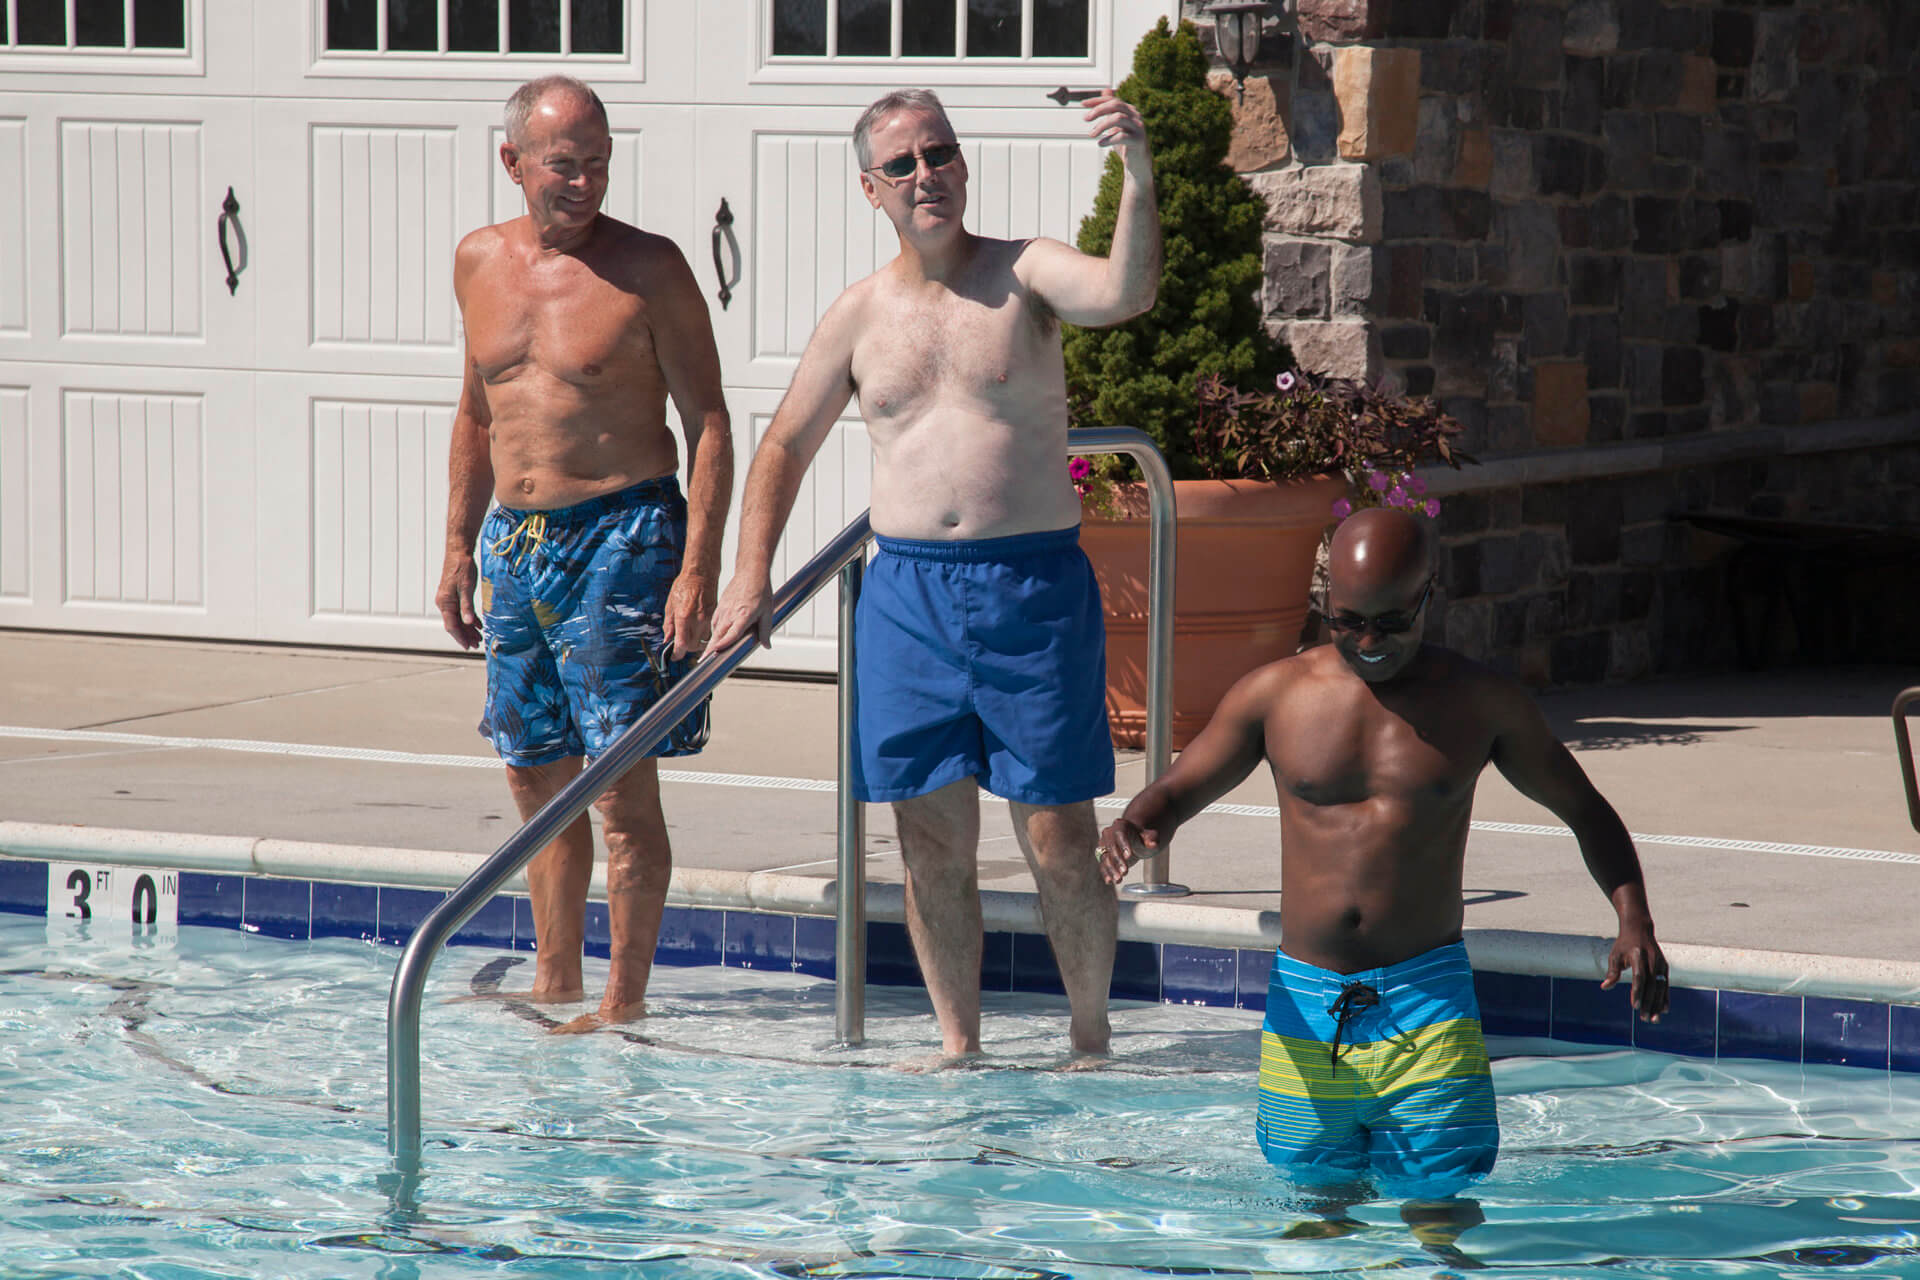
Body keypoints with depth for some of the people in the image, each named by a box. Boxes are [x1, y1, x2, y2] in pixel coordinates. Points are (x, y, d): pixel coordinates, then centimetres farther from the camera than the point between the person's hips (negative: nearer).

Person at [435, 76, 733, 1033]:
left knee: (623, 789, -6)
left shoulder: (649, 269, -7)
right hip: (513, 544, 6)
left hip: (621, 537, -6)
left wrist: (698, 570, -15)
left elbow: (708, 422, -7)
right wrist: (458, 547, 17)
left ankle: (625, 1001, 0)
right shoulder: (479, 263, 9)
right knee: (537, 782, 11)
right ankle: (554, 989, 20)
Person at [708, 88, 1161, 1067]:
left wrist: (1138, 177, -36)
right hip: (907, 590, 3)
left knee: (1059, 843, -2)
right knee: (932, 842, 5)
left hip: (1033, 585, -3)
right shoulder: (860, 314, 9)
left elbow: (1127, 292, -21)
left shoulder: (1024, 274, 0)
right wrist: (752, 573, 8)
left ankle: (1090, 1039, 12)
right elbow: (786, 445, 18)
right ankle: (958, 1045, 16)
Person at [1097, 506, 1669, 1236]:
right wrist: (1138, 827, -13)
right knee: (1322, 1198, 7)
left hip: (1426, 994, -1)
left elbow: (1584, 808, 12)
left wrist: (1633, 918, -4)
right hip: (1304, 995, 2)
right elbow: (1179, 791, 12)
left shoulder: (1480, 703, 3)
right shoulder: (1275, 695, 4)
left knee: (1437, 1202, -9)